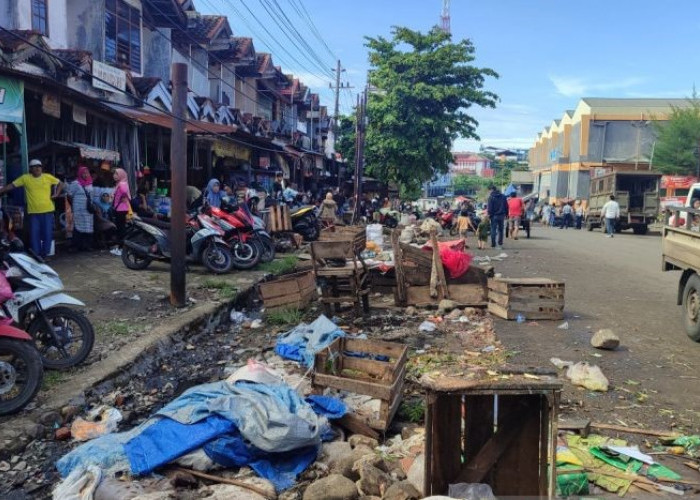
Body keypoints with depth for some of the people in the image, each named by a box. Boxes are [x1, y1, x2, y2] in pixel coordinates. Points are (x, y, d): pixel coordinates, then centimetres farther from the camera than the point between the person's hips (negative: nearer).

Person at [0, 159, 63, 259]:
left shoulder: (48, 177, 1)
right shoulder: (25, 178, 0)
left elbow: (60, 183, 13)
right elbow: (11, 185, 5)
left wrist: (56, 194, 3)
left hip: (47, 211, 0)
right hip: (33, 212, 0)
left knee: (47, 234, 4)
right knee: (34, 235, 2)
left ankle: (45, 254, 19)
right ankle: (36, 255, 11)